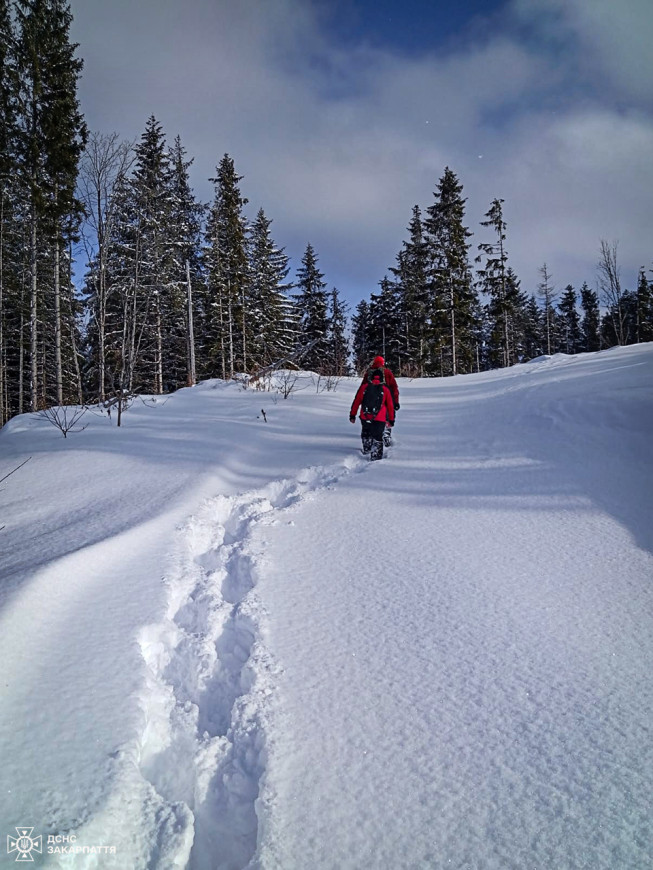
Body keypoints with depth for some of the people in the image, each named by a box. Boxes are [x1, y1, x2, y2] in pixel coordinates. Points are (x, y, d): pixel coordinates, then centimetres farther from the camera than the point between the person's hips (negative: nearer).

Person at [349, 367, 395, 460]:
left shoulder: (364, 387, 4)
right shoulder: (385, 389, 4)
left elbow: (356, 402, 6)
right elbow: (390, 406, 7)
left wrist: (352, 415, 14)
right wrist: (391, 420, 16)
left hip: (365, 417, 2)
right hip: (380, 419, -2)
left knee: (366, 434, 28)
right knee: (377, 439, 5)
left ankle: (366, 450, 39)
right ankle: (376, 457, 0)